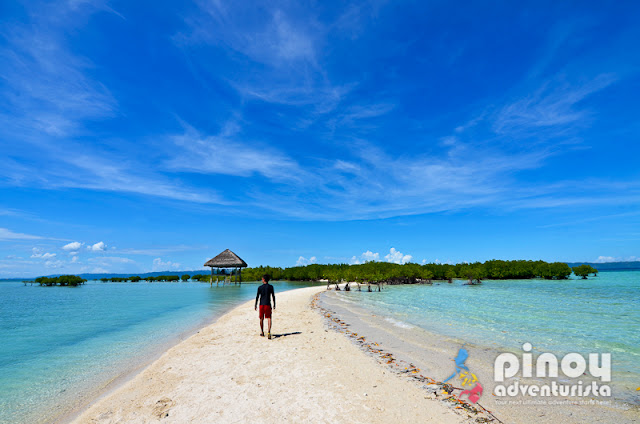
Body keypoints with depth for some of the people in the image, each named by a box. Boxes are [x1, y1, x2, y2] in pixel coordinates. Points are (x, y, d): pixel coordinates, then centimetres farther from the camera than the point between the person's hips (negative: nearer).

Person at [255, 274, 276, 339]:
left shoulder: (260, 287, 0)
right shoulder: (270, 287, -1)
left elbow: (257, 297, 1)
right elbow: (273, 296, 0)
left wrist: (255, 305, 8)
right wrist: (274, 304, 8)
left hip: (261, 304, 1)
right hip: (268, 304, -1)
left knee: (261, 318, 15)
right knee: (269, 318, -3)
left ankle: (262, 332, 26)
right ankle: (269, 332, -21)